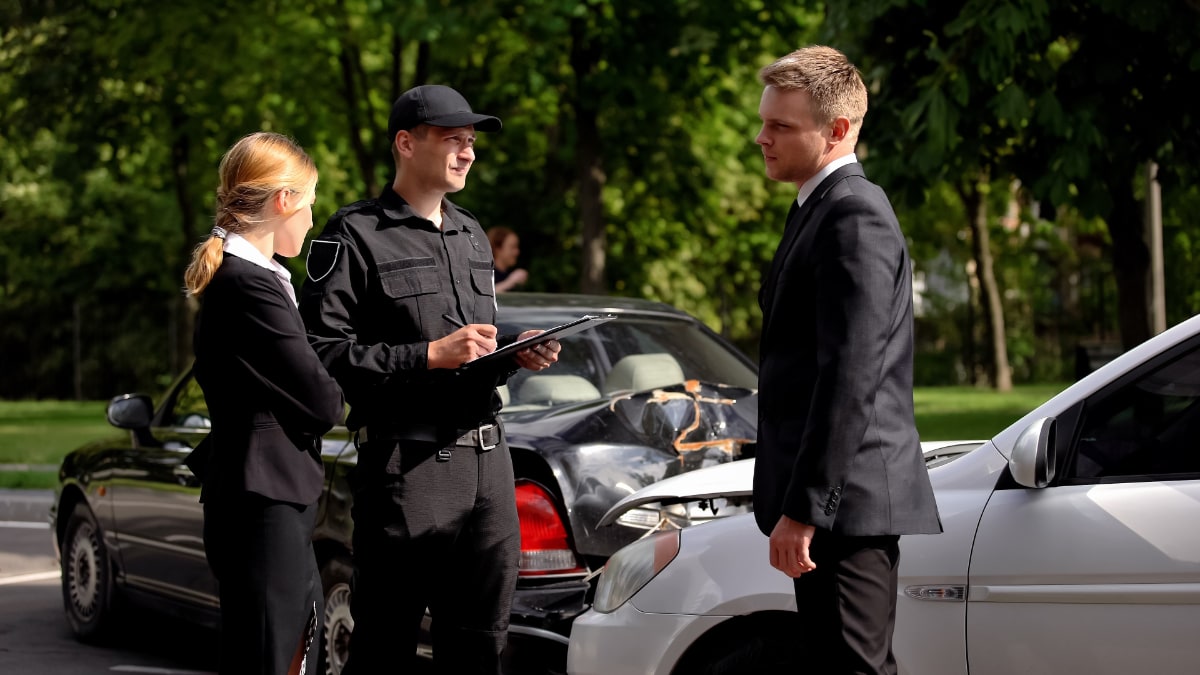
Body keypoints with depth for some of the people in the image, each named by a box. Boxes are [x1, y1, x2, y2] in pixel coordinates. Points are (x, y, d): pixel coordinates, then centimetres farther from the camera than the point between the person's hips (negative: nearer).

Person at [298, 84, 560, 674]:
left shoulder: (472, 235, 20)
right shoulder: (356, 236, -4)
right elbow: (323, 351, -14)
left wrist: (515, 354, 7)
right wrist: (429, 356, -18)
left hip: (487, 456, 7)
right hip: (408, 465, -7)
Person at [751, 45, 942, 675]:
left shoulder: (855, 216, -14)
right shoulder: (821, 208, 18)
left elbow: (851, 376, -22)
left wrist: (803, 508, -23)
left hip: (849, 503, -10)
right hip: (837, 506, 10)